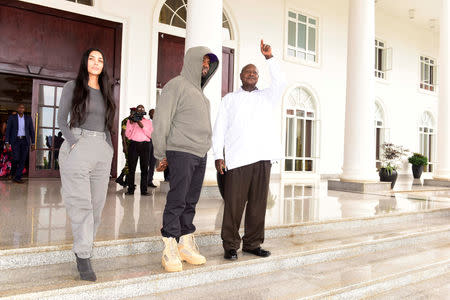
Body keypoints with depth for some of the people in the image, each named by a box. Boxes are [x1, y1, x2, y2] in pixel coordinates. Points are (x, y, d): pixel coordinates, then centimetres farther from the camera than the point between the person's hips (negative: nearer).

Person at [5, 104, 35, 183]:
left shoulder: (28, 118, 7)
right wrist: (7, 142, -7)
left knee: (23, 160, -3)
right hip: (15, 140, -2)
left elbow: (31, 131, 7)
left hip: (25, 141, 2)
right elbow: (8, 130, 1)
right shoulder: (12, 117, 2)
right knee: (16, 158, -13)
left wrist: (33, 143, 2)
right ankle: (13, 172, 16)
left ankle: (17, 177, 1)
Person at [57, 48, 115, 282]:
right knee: (81, 203, -10)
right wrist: (74, 143, -11)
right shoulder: (73, 87, 7)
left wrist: (110, 148, 10)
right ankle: (83, 257, -7)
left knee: (97, 203, 2)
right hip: (78, 147, -5)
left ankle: (83, 248, 13)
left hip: (103, 150, 5)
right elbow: (62, 120, 3)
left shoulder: (105, 92, 19)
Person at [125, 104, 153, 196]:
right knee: (131, 167, -4)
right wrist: (131, 123, -6)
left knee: (144, 168, -4)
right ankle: (130, 189, 1)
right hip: (133, 144, 0)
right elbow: (127, 135, 3)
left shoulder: (148, 122, 16)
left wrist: (142, 126, -7)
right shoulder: (130, 120, 14)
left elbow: (150, 135, 2)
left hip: (145, 145, 1)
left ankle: (144, 190, -1)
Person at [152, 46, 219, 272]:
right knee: (177, 201, -7)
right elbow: (160, 121, -9)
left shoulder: (200, 91, 22)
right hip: (181, 153, -8)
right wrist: (161, 154, -9)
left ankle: (186, 245, 18)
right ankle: (170, 250, -1)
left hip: (200, 155, 8)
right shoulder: (176, 85, -4)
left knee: (190, 202, 10)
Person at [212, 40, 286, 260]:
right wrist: (218, 155, -1)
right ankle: (230, 246, 7)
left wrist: (270, 58, -3)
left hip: (262, 157, 3)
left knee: (258, 203, 5)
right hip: (237, 158, -2)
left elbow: (280, 82, 2)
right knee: (234, 204, -3)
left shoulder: (266, 97, 21)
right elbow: (219, 128, 9)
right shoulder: (230, 99, 16)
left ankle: (252, 243, 16)